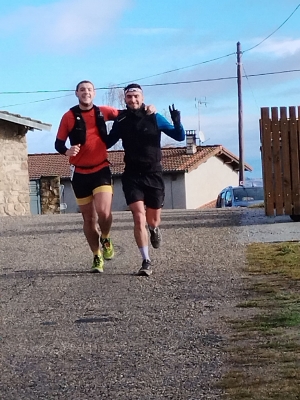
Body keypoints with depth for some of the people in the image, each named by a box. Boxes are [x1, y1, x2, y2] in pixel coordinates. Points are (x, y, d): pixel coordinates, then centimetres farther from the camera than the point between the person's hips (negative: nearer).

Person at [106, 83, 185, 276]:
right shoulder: (121, 121, 1)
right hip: (132, 175, 0)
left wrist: (177, 123, -19)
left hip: (154, 174, 0)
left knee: (153, 220, 8)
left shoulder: (155, 118, -2)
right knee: (139, 218, -14)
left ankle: (154, 229, 47)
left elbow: (180, 137, 2)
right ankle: (146, 262, -7)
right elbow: (107, 143, 13)